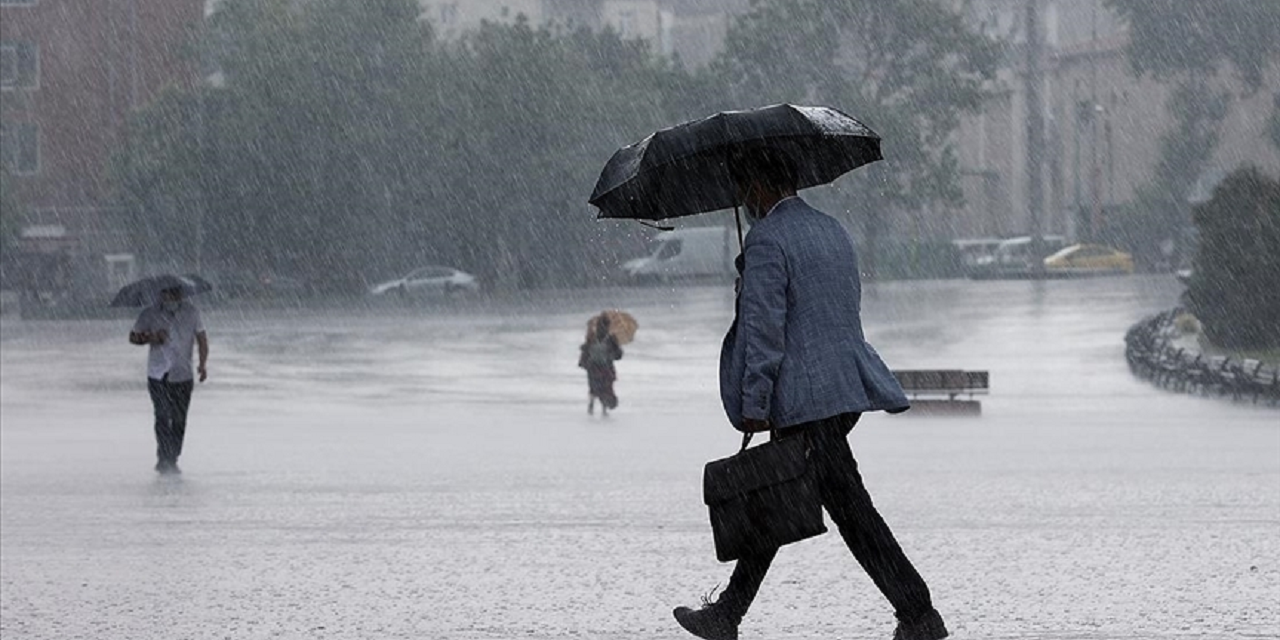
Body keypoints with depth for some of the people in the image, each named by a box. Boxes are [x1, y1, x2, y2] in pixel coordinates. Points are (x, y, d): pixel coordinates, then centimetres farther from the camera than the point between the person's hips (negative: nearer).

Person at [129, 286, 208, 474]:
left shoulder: (191, 313, 1)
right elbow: (133, 337, 7)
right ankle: (164, 459, -11)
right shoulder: (149, 315, -3)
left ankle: (172, 460, 16)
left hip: (183, 376, 2)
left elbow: (201, 338, 6)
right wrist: (150, 339, -14)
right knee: (163, 416, -14)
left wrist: (203, 363, -8)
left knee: (179, 420, 4)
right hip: (158, 375, -2)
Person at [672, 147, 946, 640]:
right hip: (848, 386, 10)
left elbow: (764, 328, -17)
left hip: (807, 400, -10)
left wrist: (754, 405, -13)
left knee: (851, 511, -7)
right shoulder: (832, 230, 15)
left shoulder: (767, 241, -13)